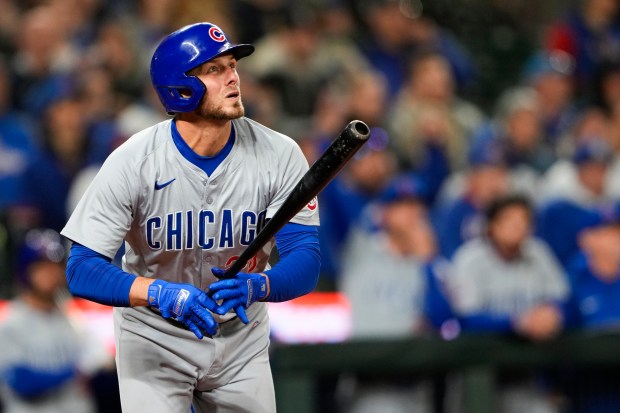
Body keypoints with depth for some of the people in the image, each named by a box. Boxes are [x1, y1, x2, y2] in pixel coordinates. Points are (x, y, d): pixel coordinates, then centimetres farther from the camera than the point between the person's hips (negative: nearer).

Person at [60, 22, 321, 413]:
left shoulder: (279, 155, -14)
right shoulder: (132, 161, -20)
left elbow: (306, 262, -18)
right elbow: (82, 270, -23)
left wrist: (257, 286, -41)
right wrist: (162, 294, -40)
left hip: (241, 337, 2)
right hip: (154, 341, -2)